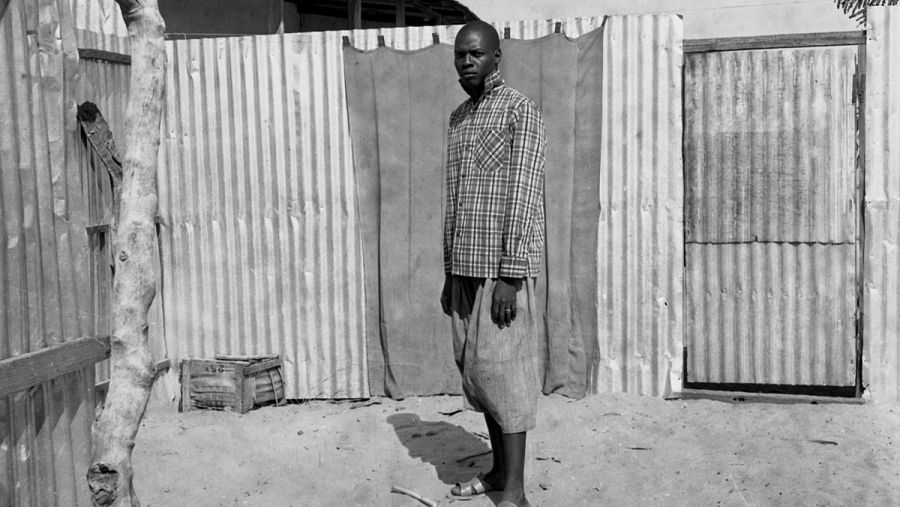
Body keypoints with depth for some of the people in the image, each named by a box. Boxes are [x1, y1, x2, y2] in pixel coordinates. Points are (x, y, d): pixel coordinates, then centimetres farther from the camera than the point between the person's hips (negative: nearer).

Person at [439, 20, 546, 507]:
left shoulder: (519, 110, -5)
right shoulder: (458, 118, 18)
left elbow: (524, 195, -13)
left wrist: (509, 276, -19)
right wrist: (448, 273, 16)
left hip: (500, 268, -7)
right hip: (464, 268, 7)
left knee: (502, 371, -6)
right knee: (474, 369, 10)